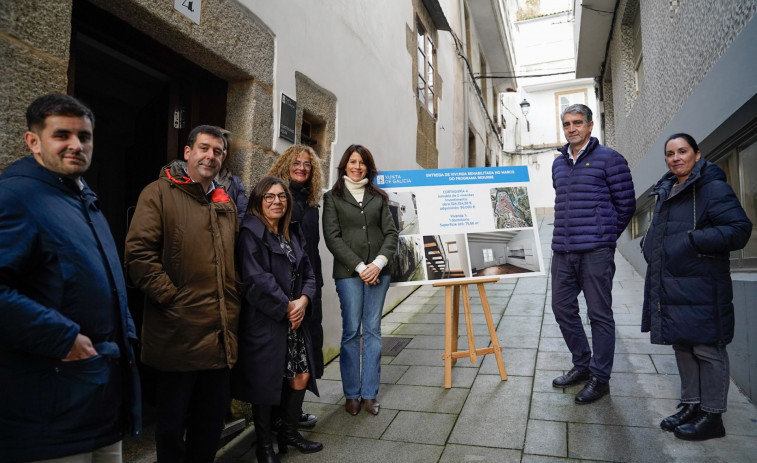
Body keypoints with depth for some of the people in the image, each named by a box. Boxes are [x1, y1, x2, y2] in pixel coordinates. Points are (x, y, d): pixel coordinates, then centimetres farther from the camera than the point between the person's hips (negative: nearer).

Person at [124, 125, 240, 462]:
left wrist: (231, 306, 9)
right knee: (172, 421, 12)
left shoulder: (226, 204, 15)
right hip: (178, 334, -6)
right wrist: (171, 298, -17)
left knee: (213, 419, 19)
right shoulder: (160, 192, -4)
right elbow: (139, 254, -14)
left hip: (220, 335, 6)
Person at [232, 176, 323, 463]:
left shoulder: (292, 234, 13)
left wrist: (303, 300, -8)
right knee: (265, 383, 4)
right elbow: (256, 279, -18)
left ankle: (289, 432, 33)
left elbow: (307, 273, 11)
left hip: (294, 320, 7)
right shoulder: (251, 234, -10)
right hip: (264, 321, -7)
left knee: (301, 376, 10)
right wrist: (285, 307, -13)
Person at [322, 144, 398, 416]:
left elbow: (391, 232, 7)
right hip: (348, 272, -2)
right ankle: (351, 394, 13)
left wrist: (379, 262, -9)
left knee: (373, 330, 5)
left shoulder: (379, 197, 13)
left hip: (378, 271, 3)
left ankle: (369, 393, 14)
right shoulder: (333, 197, 5)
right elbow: (332, 237, -3)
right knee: (351, 331, 0)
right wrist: (360, 266, -10)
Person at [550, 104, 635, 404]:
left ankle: (600, 377, 15)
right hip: (562, 252, 7)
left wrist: (605, 236, 6)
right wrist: (569, 234, 17)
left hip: (595, 252, -6)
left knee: (599, 314, 1)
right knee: (563, 308, 12)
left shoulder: (609, 159, -2)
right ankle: (582, 365, 29)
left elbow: (626, 204, 0)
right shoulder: (558, 163, 16)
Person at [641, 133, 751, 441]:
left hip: (700, 288, -8)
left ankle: (712, 415, 15)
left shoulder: (713, 188, -9)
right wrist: (650, 246, 10)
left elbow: (740, 229, -16)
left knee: (707, 349, 2)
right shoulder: (666, 192, 15)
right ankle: (691, 406, 29)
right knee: (682, 347, 16)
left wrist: (694, 240, -22)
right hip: (671, 287, 8)